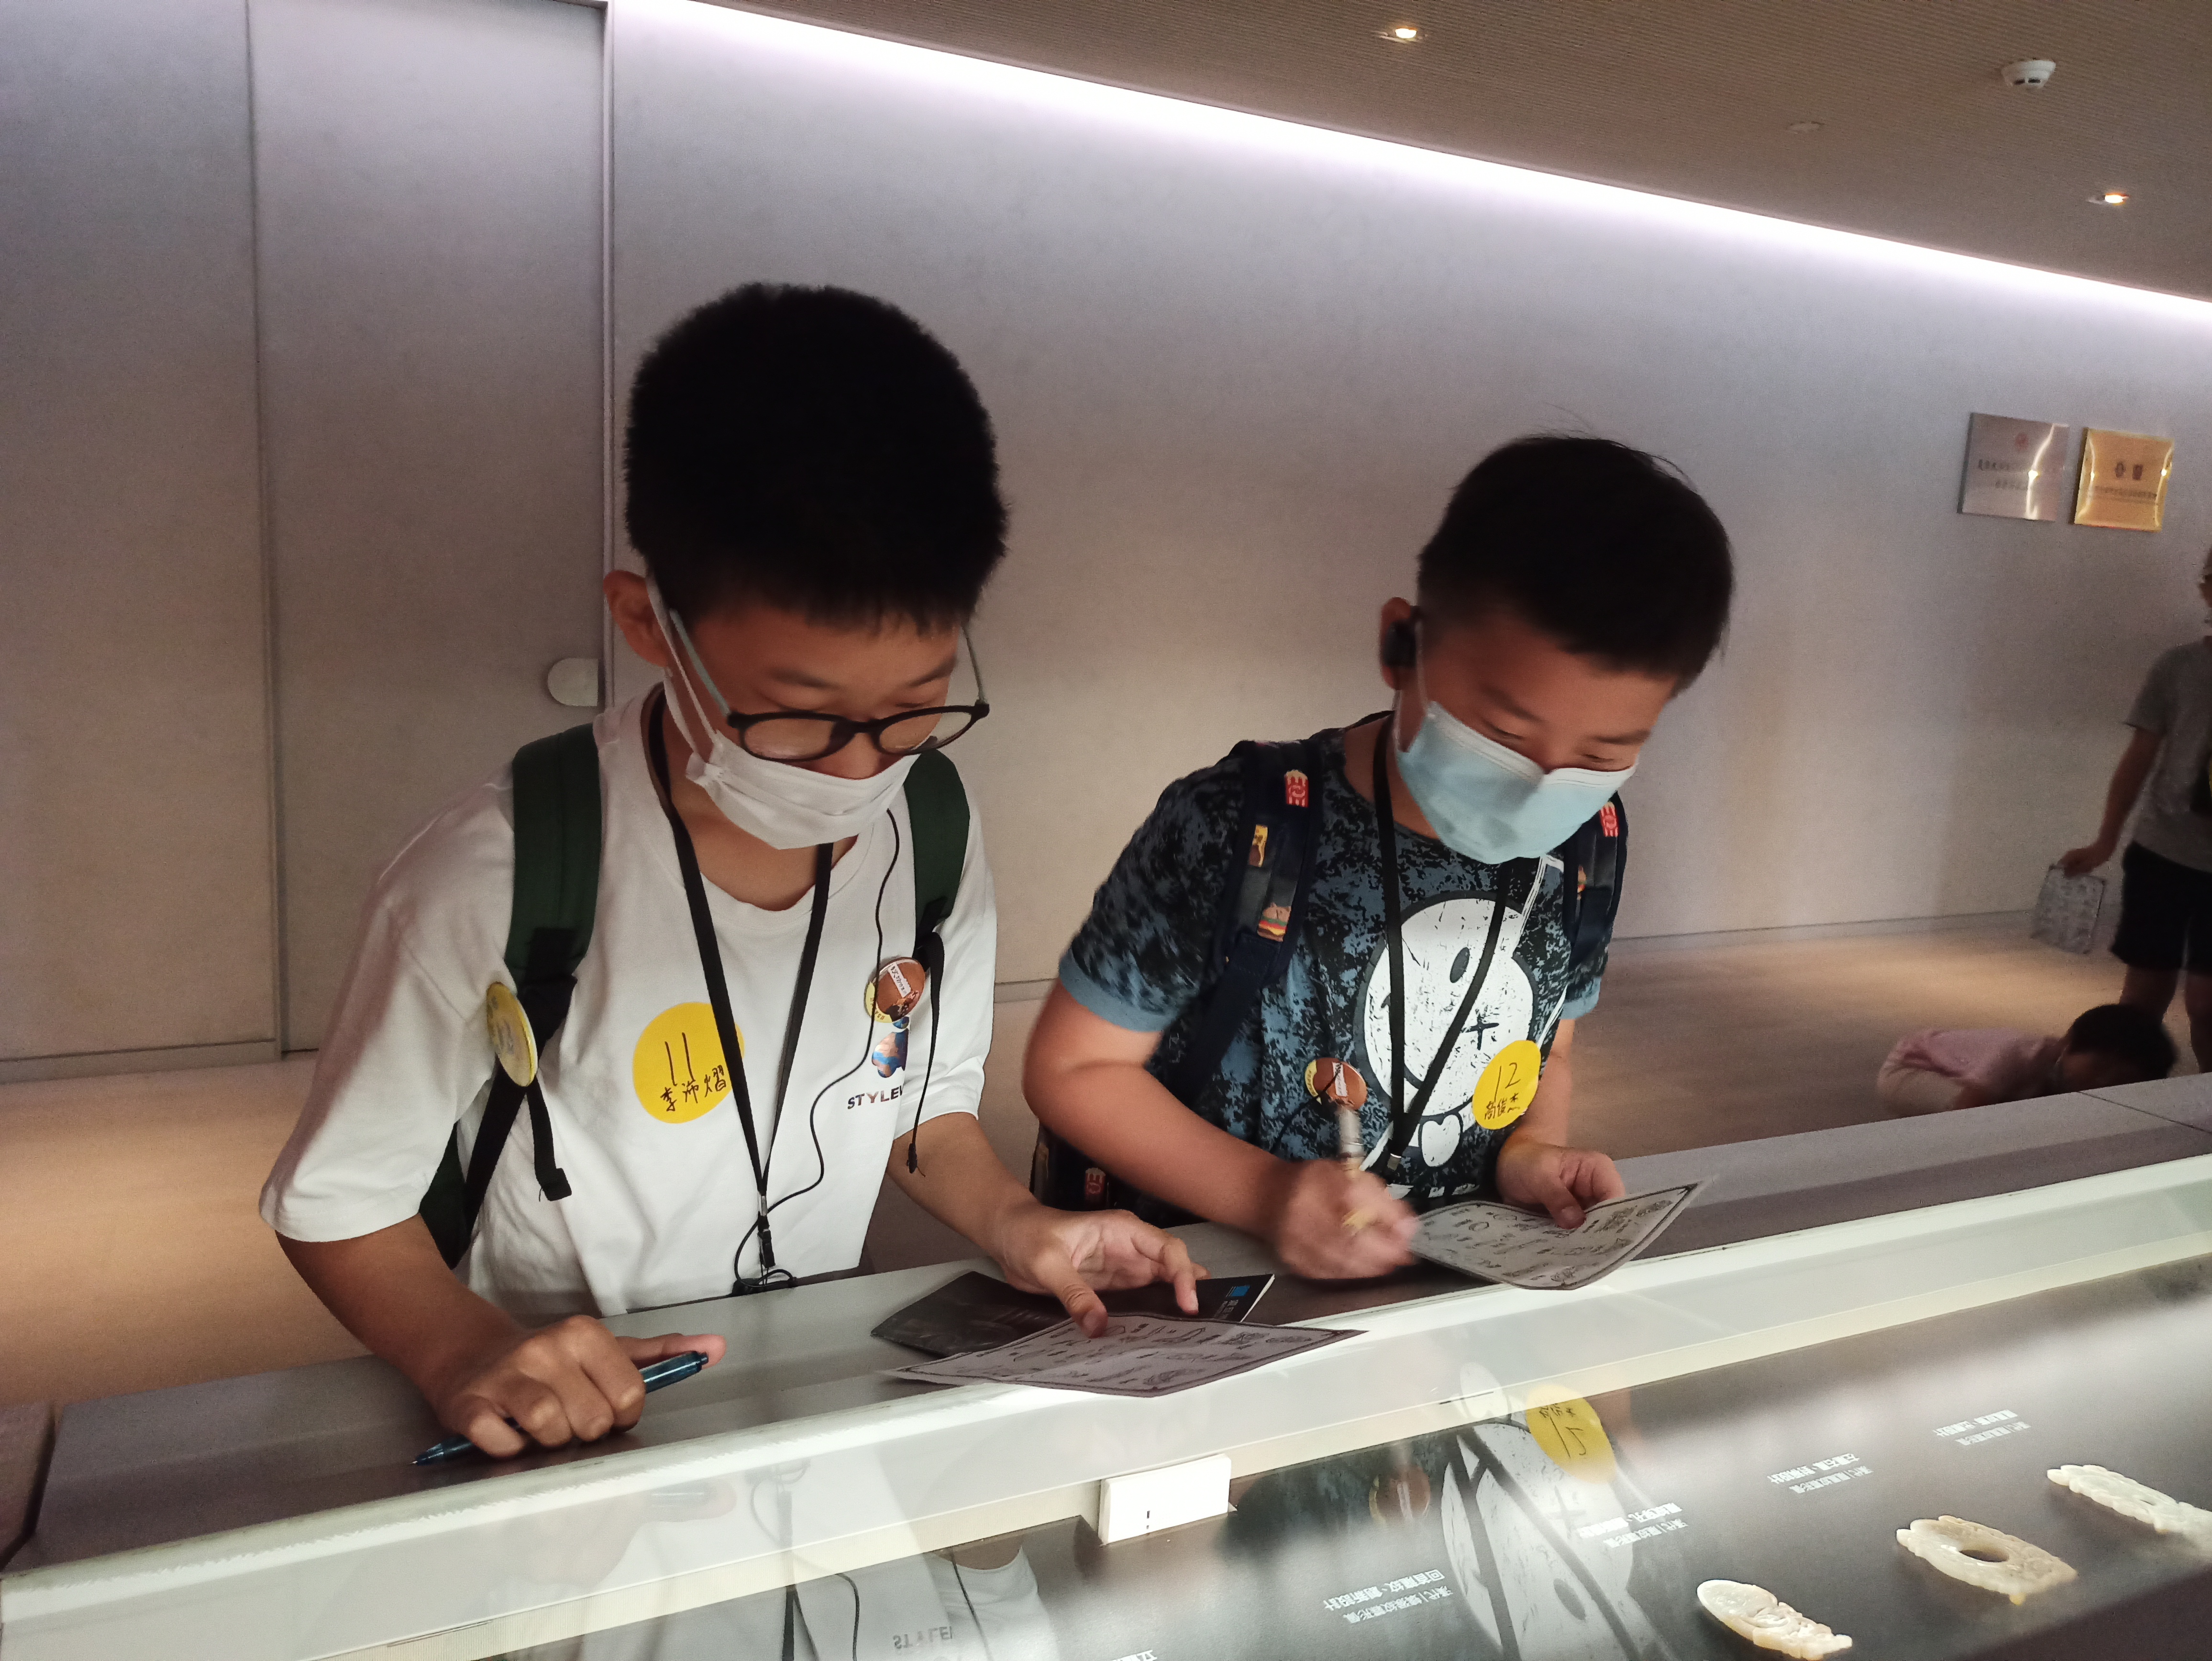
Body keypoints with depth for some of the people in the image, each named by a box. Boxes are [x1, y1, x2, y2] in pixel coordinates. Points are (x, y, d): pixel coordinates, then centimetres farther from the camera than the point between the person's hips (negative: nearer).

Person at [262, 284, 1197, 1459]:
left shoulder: (933, 837, -7)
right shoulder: (492, 883, -20)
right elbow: (336, 1201, -7)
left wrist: (1011, 1224, -8)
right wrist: (467, 1350, -24)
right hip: (564, 1443, -2)